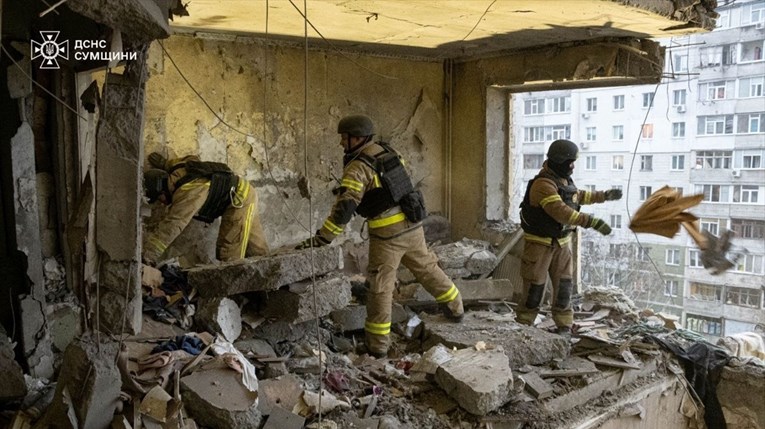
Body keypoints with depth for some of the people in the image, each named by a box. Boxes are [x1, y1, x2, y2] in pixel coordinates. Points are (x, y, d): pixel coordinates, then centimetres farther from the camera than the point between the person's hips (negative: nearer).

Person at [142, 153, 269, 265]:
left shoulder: (187, 192, -26)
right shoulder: (178, 170, 2)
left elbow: (172, 226, -35)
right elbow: (193, 159, 25)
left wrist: (148, 255, -38)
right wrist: (163, 163, 28)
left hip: (240, 200, -10)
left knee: (230, 257, -9)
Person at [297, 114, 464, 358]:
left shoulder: (359, 166, -16)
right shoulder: (388, 152, 8)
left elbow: (344, 206, -23)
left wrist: (322, 238, -22)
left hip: (388, 233, -7)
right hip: (413, 224, 7)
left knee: (380, 286, 2)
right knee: (427, 268, 24)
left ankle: (377, 345, 8)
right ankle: (455, 309, 40)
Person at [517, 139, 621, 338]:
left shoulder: (563, 180, 7)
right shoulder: (543, 184, -23)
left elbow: (579, 196, 28)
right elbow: (561, 212, -33)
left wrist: (605, 195, 30)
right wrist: (592, 222, -36)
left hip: (561, 241, 8)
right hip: (540, 242, -8)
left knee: (564, 284, 9)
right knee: (535, 286, -1)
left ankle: (564, 327, 19)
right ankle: (523, 325, 12)